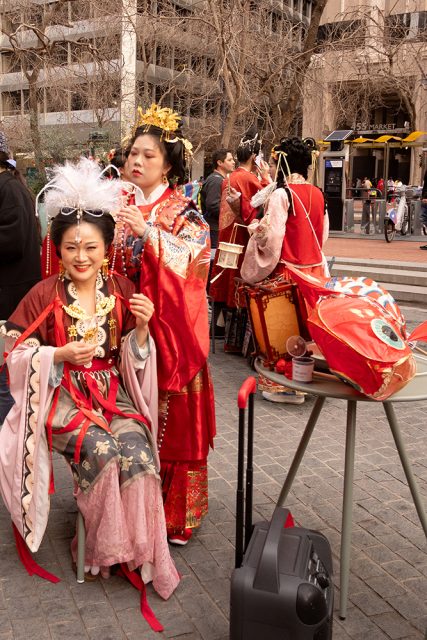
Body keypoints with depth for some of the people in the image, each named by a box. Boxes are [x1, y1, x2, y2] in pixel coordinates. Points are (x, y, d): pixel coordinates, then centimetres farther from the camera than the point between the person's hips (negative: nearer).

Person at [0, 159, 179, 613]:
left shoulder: (122, 291, 2)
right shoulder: (44, 295, -6)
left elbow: (135, 359, 5)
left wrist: (142, 327, -14)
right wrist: (62, 354, -18)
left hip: (114, 393, 2)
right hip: (62, 398, -2)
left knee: (137, 452, -24)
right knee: (102, 452, -27)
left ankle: (140, 550, -6)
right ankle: (106, 550, -4)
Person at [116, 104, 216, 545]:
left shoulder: (183, 212, 1)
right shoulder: (120, 206, 13)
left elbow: (192, 258, -15)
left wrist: (149, 232, -24)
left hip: (168, 327, -3)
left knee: (171, 417, 2)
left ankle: (175, 513, 17)